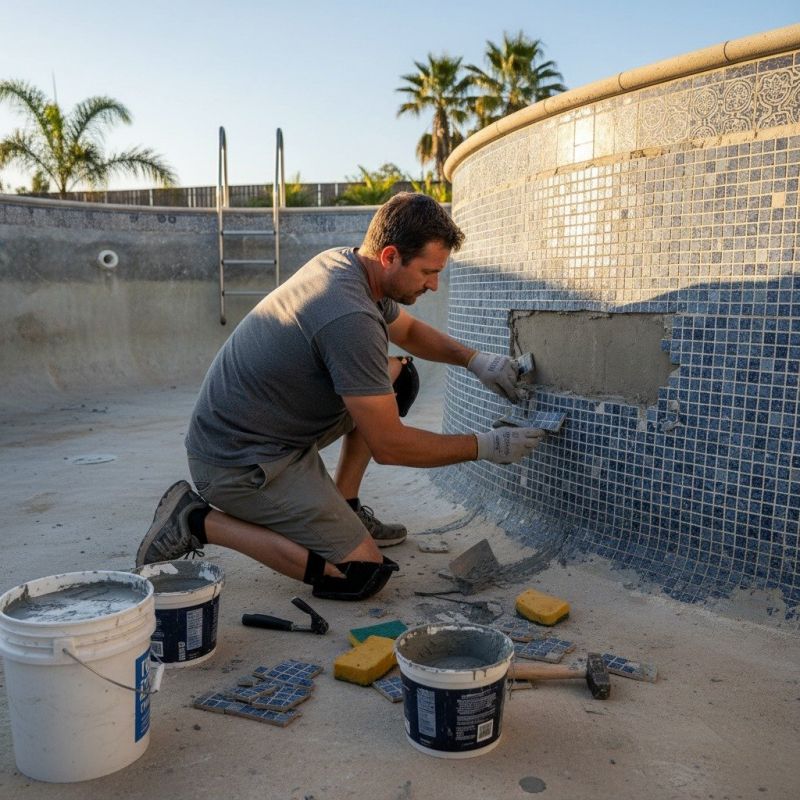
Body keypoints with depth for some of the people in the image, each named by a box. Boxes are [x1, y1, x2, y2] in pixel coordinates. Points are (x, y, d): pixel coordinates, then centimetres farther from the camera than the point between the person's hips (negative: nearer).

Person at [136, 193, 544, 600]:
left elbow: (409, 330, 21)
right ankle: (202, 521, -5)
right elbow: (388, 446, -21)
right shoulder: (351, 319, -29)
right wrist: (486, 447, -11)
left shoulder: (340, 261, 1)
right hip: (239, 464, -10)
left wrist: (475, 360, 6)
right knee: (362, 575, -10)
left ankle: (343, 508, 17)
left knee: (398, 376, 9)